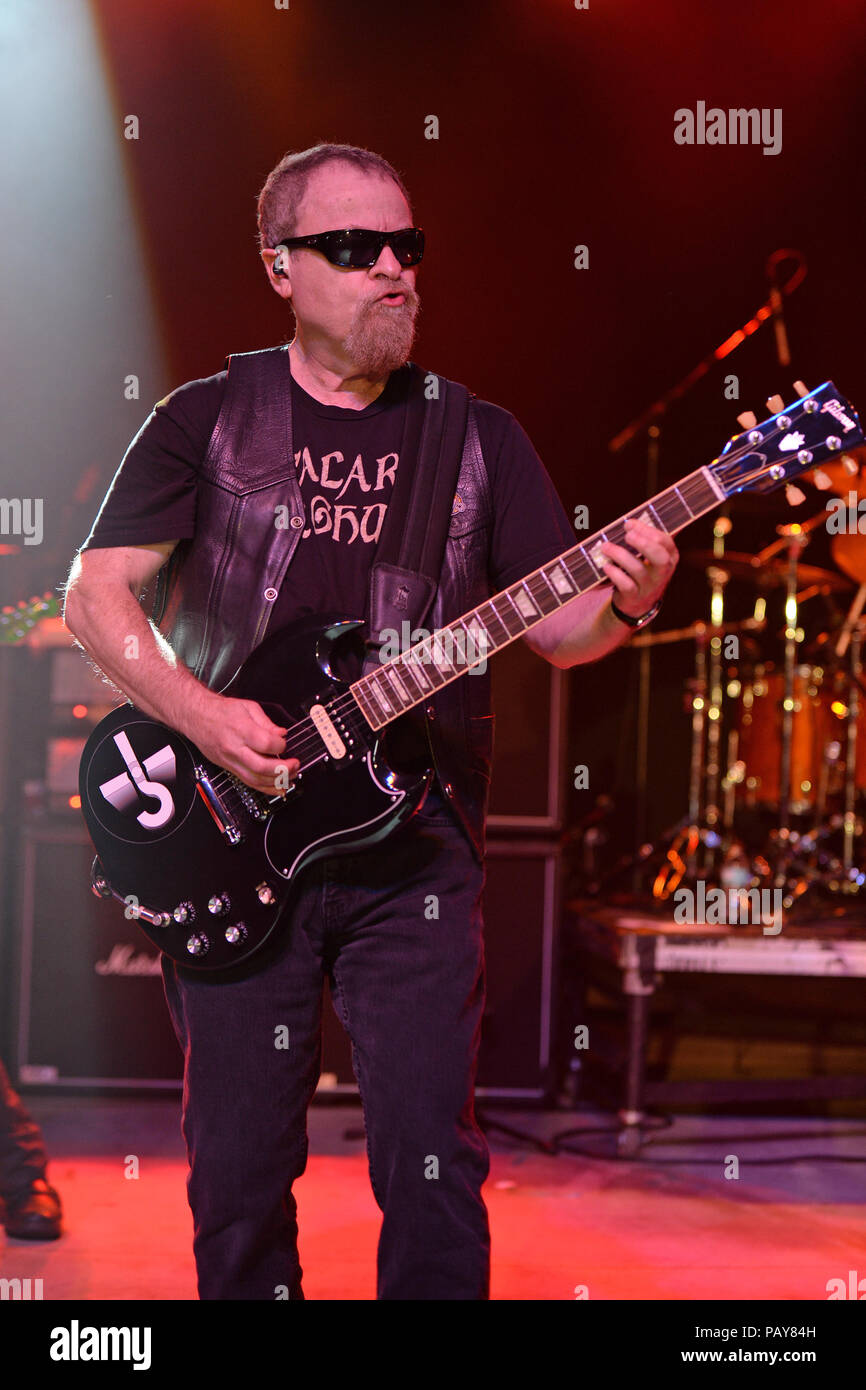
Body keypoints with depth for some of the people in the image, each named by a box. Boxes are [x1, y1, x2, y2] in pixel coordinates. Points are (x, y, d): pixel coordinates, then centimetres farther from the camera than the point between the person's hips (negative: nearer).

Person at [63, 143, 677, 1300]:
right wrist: (201, 715, -14)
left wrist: (623, 601, -17)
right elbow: (96, 591, 1)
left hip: (417, 844, 1)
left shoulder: (480, 440, 10)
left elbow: (554, 626, 6)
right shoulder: (208, 421, 5)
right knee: (240, 1170, 6)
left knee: (433, 1168, -3)